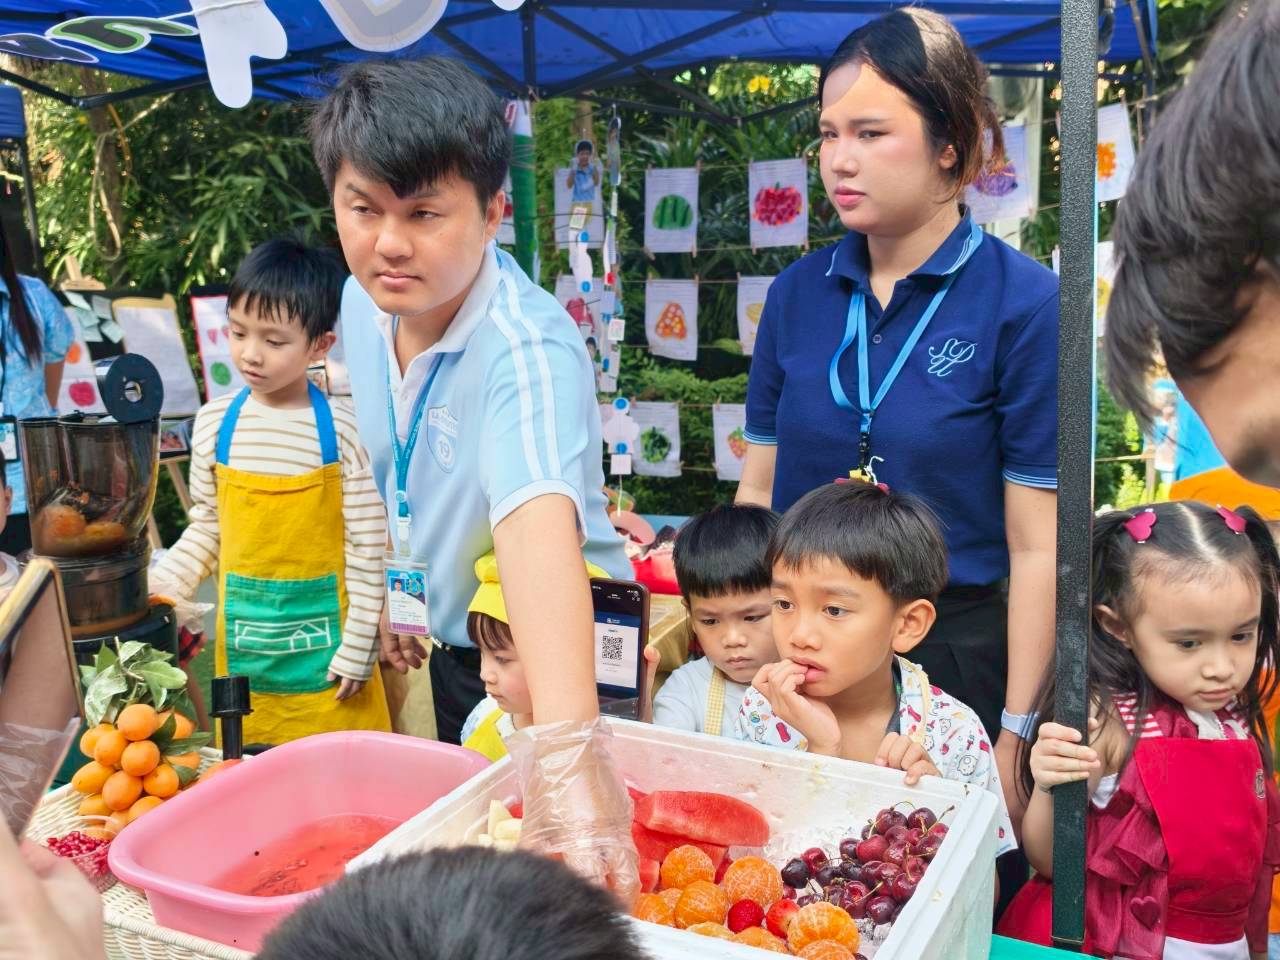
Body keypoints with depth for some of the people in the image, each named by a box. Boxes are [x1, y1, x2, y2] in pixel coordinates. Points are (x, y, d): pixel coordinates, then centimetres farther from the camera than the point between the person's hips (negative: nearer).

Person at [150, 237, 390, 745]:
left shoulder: (342, 430, -12)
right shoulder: (214, 423, -1)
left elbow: (367, 547, -8)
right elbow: (206, 530, 11)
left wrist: (358, 646, -6)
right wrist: (155, 587, -1)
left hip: (324, 632, -3)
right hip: (242, 637, 3)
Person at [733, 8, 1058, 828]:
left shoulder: (1025, 303, -11)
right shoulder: (798, 294, 1)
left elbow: (1036, 547, -10)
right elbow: (759, 491, 7)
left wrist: (1015, 731, -9)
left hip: (954, 648, -3)